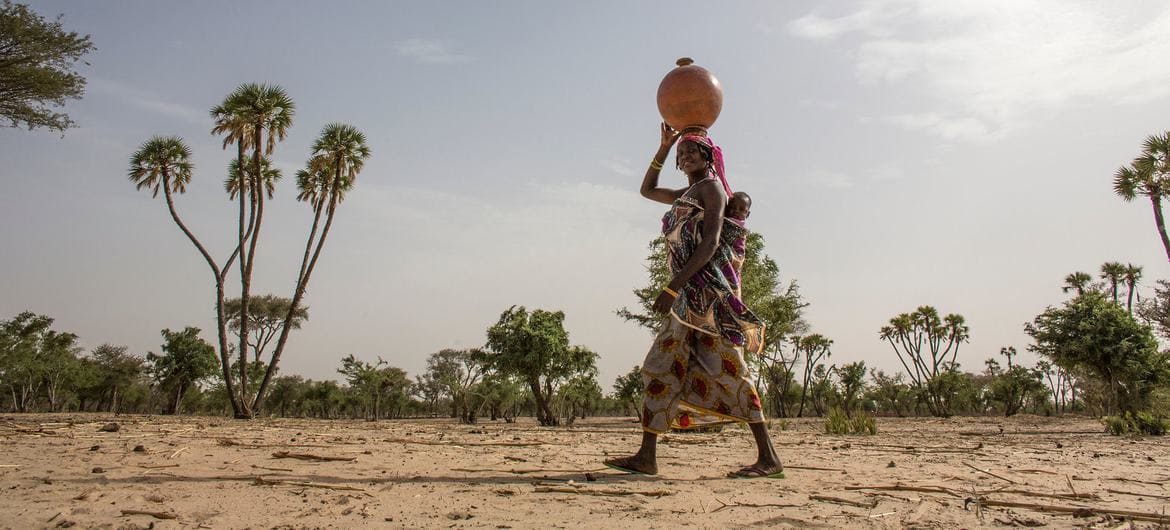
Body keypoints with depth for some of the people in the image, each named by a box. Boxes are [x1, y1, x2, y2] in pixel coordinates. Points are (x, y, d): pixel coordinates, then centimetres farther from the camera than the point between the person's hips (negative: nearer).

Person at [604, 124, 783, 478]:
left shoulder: (711, 187, -1)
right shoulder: (686, 195, 25)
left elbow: (710, 242, -14)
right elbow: (647, 190, 41)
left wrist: (674, 286, -22)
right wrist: (664, 146, 30)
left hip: (709, 286, -9)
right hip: (689, 294, 9)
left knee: (726, 368, -11)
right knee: (661, 366, 2)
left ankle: (768, 456, -7)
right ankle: (646, 456, 2)